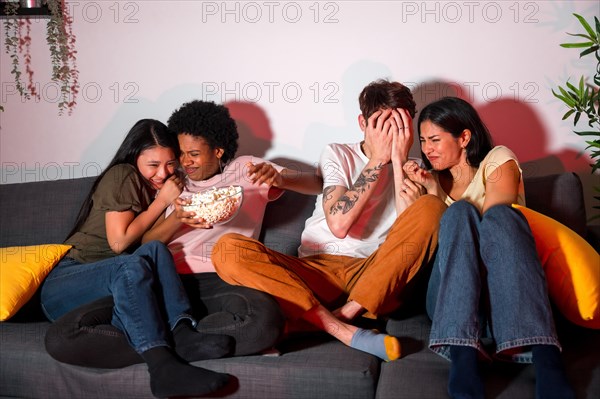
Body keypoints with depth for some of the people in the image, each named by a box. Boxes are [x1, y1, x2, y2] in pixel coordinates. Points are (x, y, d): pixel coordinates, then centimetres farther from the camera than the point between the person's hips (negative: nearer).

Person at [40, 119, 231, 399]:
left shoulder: (157, 187, 16)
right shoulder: (122, 176, -5)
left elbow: (150, 241, 6)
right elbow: (119, 242, -12)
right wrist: (162, 201, -7)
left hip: (113, 287, 6)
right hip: (61, 285, -6)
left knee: (155, 251, -22)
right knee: (132, 266, -35)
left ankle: (182, 334, -38)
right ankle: (162, 366, -52)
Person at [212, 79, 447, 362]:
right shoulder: (338, 155, 9)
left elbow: (411, 234, -7)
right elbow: (338, 225, -9)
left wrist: (399, 161, -7)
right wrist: (378, 160, -7)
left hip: (377, 280, 0)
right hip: (317, 272, 0)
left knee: (432, 207, -24)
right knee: (228, 248, -25)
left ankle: (345, 314, -26)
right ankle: (342, 330, -35)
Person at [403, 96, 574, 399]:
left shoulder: (499, 161, 11)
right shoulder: (435, 178, 24)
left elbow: (493, 224, -8)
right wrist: (430, 190, 3)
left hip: (506, 293, -2)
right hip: (451, 298, 2)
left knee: (500, 215, -29)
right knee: (460, 213, -24)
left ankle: (546, 362, -48)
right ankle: (463, 360, -46)